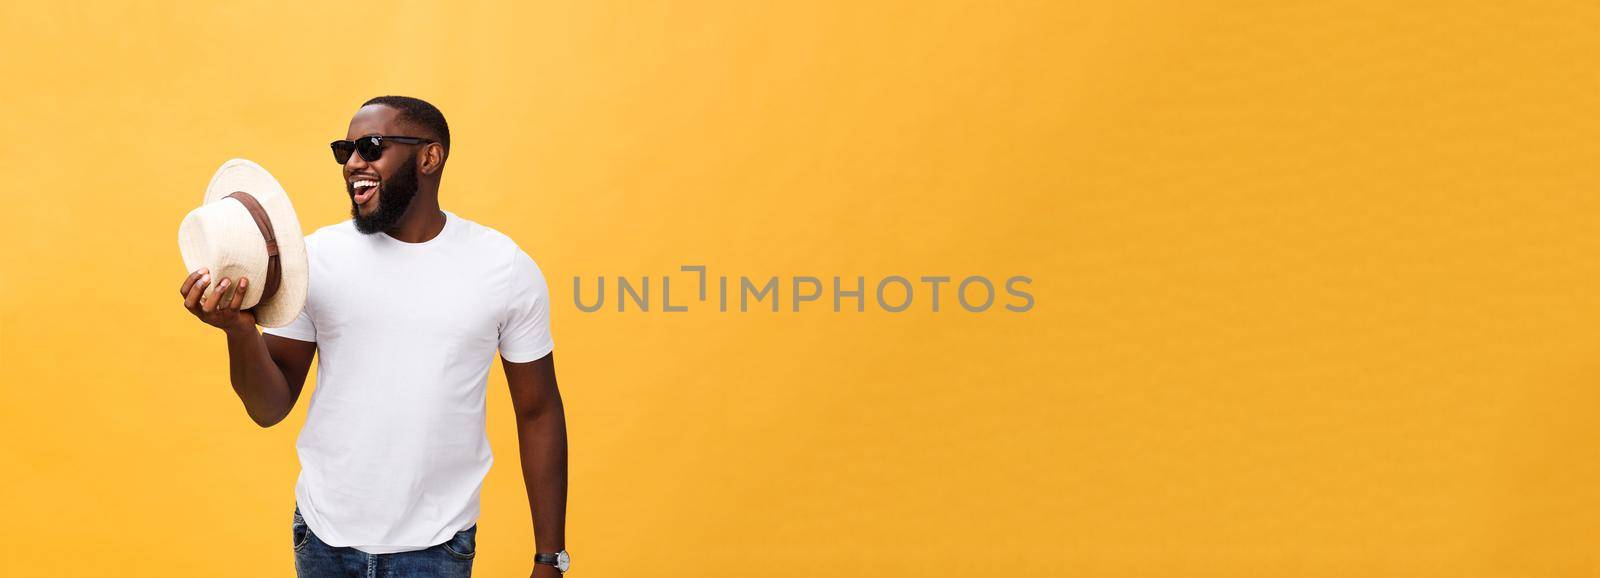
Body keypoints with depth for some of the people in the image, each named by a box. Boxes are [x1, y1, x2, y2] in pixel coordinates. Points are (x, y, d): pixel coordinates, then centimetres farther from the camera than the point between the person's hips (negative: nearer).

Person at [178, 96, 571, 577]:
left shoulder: (506, 267, -8)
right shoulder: (314, 257, -6)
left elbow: (538, 413, -2)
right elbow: (270, 409, -3)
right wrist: (239, 329, -23)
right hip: (324, 537, 2)